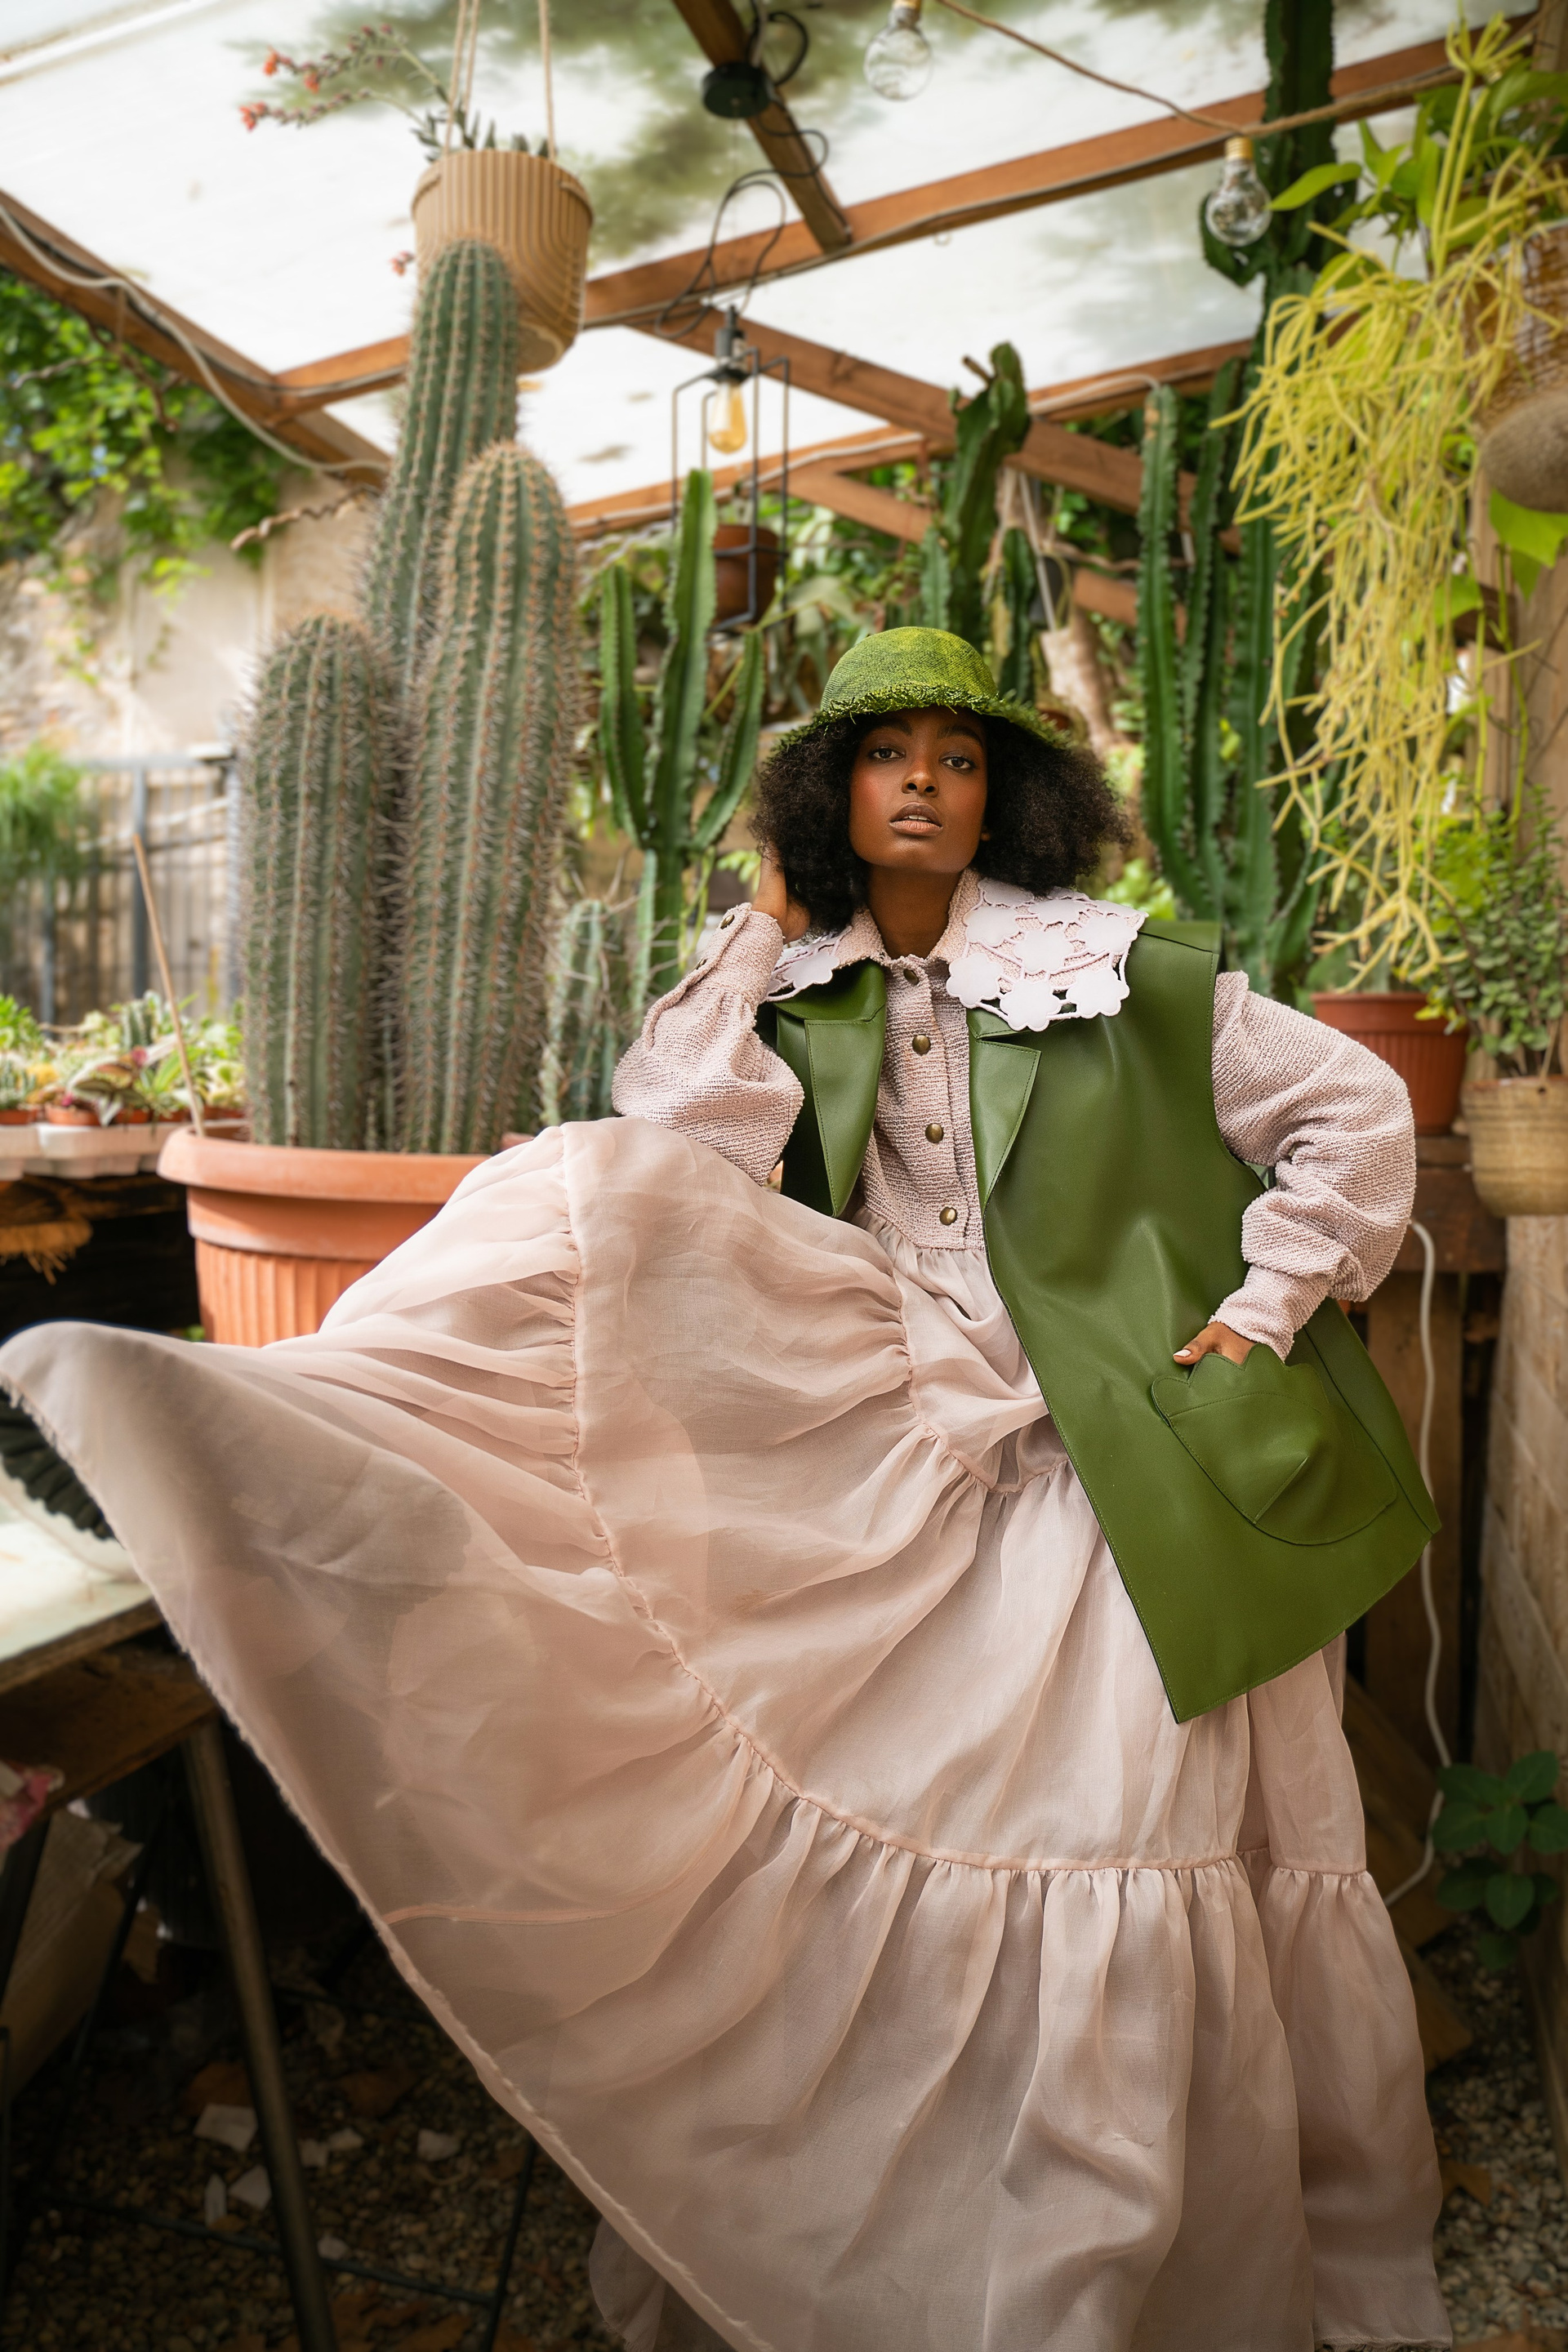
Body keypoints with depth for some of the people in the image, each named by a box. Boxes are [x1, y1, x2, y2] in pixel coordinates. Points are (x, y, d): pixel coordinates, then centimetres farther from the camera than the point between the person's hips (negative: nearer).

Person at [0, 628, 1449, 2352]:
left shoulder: (1124, 975, 0)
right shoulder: (804, 993, 7)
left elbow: (1354, 1111, 5)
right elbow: (683, 1155, -11)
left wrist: (1259, 1314, -1)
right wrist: (765, 928, -5)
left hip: (1091, 1468, -1)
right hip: (870, 1432, 2)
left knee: (1118, 1869, -1)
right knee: (600, 1198, -18)